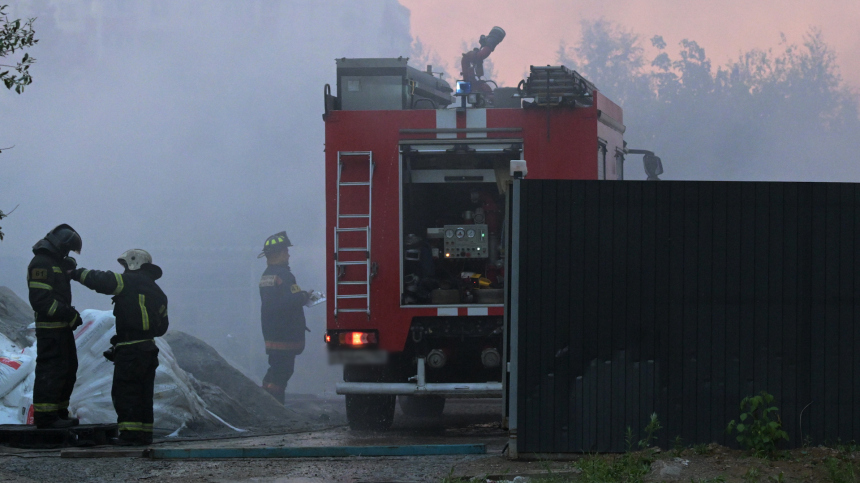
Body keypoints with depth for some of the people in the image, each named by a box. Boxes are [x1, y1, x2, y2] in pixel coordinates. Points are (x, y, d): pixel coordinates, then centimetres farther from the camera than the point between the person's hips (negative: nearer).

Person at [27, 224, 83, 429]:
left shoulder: (56, 262, 19)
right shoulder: (41, 263, -14)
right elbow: (40, 299, -23)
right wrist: (68, 314, -22)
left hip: (62, 327, 11)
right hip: (50, 328, -11)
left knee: (68, 368, 15)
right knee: (51, 369, -12)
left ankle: (59, 413, 23)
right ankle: (45, 416, -12)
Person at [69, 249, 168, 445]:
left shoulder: (129, 282, -5)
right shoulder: (157, 292, 19)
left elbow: (99, 280, -11)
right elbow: (162, 326, 19)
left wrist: (76, 273, 2)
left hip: (129, 348, -8)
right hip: (149, 350, 8)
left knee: (125, 392, -6)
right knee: (143, 392, 12)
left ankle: (130, 432, -12)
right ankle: (145, 434, 12)